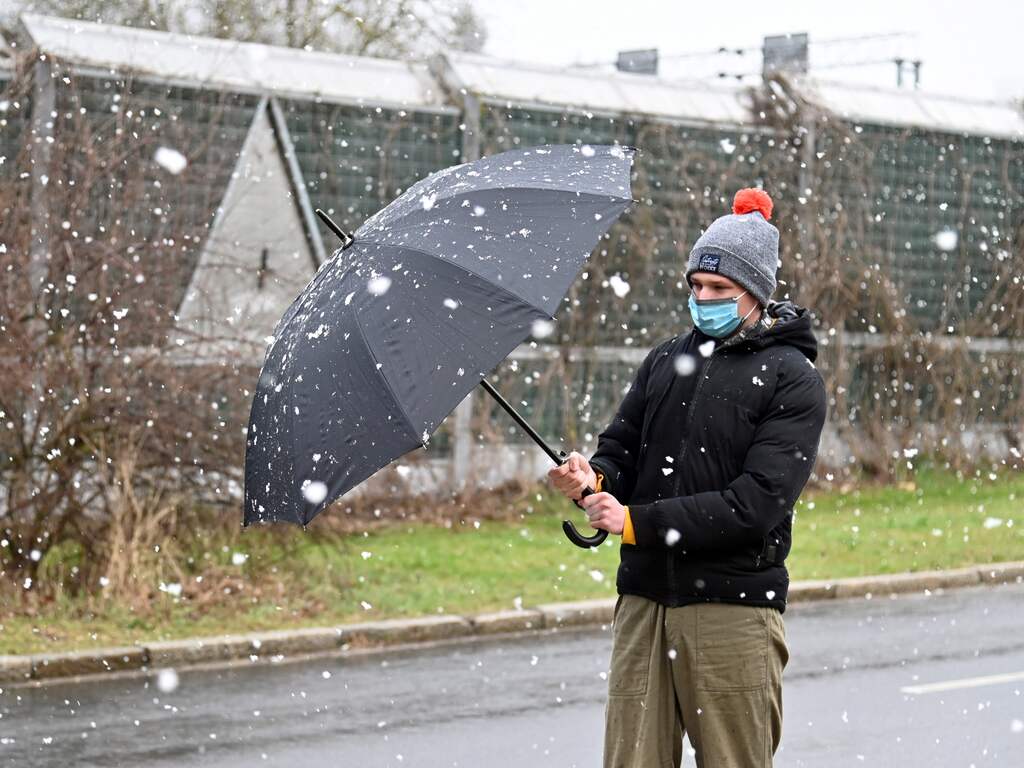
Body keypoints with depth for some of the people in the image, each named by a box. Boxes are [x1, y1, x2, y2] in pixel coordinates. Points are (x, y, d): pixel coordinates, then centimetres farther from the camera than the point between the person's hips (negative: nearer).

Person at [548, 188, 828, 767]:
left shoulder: (792, 380, -5)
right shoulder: (666, 361, 14)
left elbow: (757, 502, -15)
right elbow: (622, 448, 15)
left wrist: (638, 520, -18)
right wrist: (593, 477, -11)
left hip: (733, 608, -5)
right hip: (645, 599, 5)